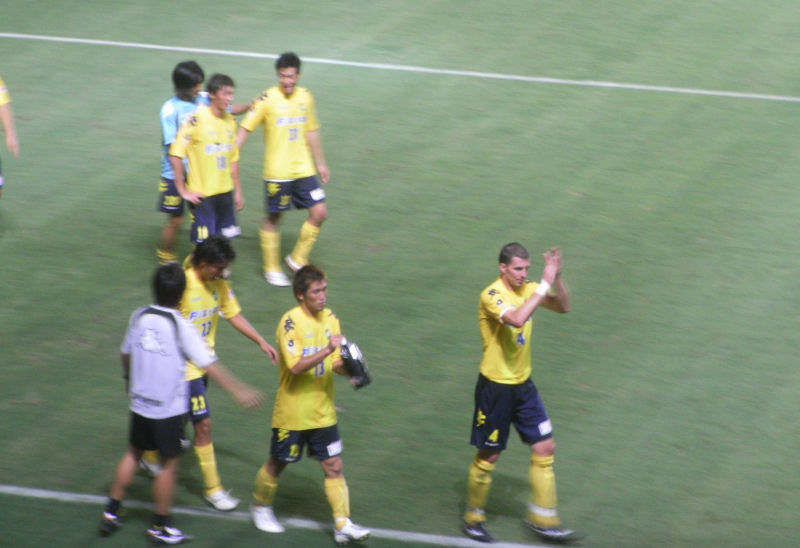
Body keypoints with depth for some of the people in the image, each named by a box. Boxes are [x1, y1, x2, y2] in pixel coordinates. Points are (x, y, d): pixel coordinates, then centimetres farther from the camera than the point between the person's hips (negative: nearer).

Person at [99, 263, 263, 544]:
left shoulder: (139, 317, -4)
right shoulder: (180, 326, -19)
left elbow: (126, 354, 12)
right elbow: (209, 366, -18)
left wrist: (129, 380, 32)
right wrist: (239, 391, -12)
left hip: (139, 403, 5)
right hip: (169, 409, -5)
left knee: (133, 454, 22)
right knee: (168, 464, 9)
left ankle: (111, 513, 27)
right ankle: (159, 527, 17)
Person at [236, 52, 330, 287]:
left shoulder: (305, 97, 4)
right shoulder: (267, 99, -11)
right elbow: (245, 128, -8)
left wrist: (320, 163, 20)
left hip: (304, 169, 5)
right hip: (277, 172, -5)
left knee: (319, 213, -2)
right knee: (273, 218, 4)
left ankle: (297, 260, 16)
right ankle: (272, 269, 20)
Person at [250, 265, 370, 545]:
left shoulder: (329, 318, 2)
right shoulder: (291, 321, -17)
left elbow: (335, 363, 6)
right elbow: (296, 366, -27)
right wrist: (327, 350, -37)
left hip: (322, 412, 5)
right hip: (292, 413, -5)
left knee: (333, 466, 0)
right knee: (278, 464, 12)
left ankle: (342, 524, 1)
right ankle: (260, 507, 35)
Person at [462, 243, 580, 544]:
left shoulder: (527, 289, 2)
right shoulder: (492, 296, -20)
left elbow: (562, 306, -2)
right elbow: (517, 318, -39)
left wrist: (556, 277, -18)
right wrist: (545, 284, -38)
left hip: (523, 384, 7)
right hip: (496, 386, -7)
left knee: (544, 448, 5)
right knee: (488, 455, 5)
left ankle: (542, 520, 14)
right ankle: (473, 518, 23)